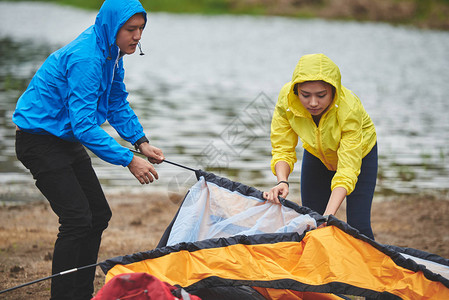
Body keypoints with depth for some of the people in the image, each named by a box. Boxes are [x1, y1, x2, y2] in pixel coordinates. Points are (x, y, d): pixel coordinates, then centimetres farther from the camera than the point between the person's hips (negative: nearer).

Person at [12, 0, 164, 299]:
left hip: (67, 140, 10)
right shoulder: (85, 58, -28)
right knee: (77, 219, -16)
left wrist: (142, 142, -3)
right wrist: (129, 160, -30)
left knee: (99, 215, 9)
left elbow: (118, 104, 12)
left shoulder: (111, 52, 2)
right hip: (40, 138, -10)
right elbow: (84, 124, -31)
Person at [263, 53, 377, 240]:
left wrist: (328, 216, -51)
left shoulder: (349, 109, -40)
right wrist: (282, 181, -42)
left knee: (358, 226, -12)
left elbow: (347, 170, -40)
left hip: (360, 153, -3)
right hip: (316, 155, 3)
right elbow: (283, 149, -22)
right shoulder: (286, 99, -31)